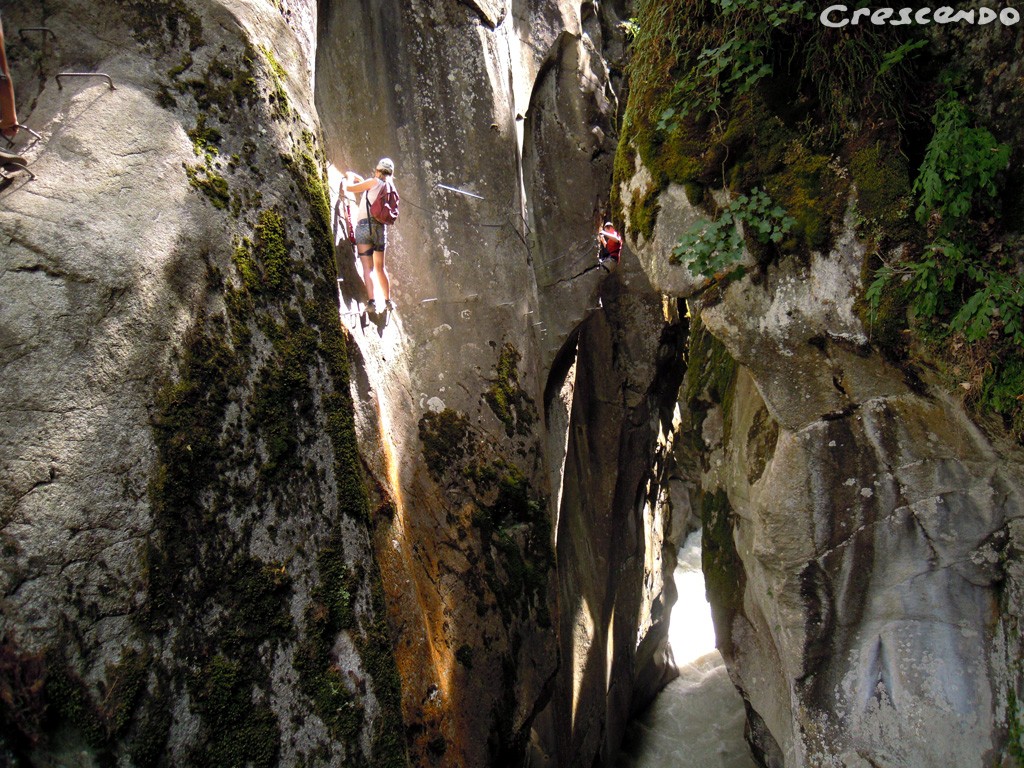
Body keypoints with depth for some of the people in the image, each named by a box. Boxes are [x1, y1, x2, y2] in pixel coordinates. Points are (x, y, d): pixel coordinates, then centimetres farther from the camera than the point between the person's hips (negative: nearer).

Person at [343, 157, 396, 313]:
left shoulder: (375, 182, 0)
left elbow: (350, 187, 2)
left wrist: (349, 179, 23)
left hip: (365, 225, -5)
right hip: (381, 228, 5)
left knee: (368, 267, -8)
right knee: (380, 267, 17)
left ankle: (371, 301, -19)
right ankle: (388, 301, 19)